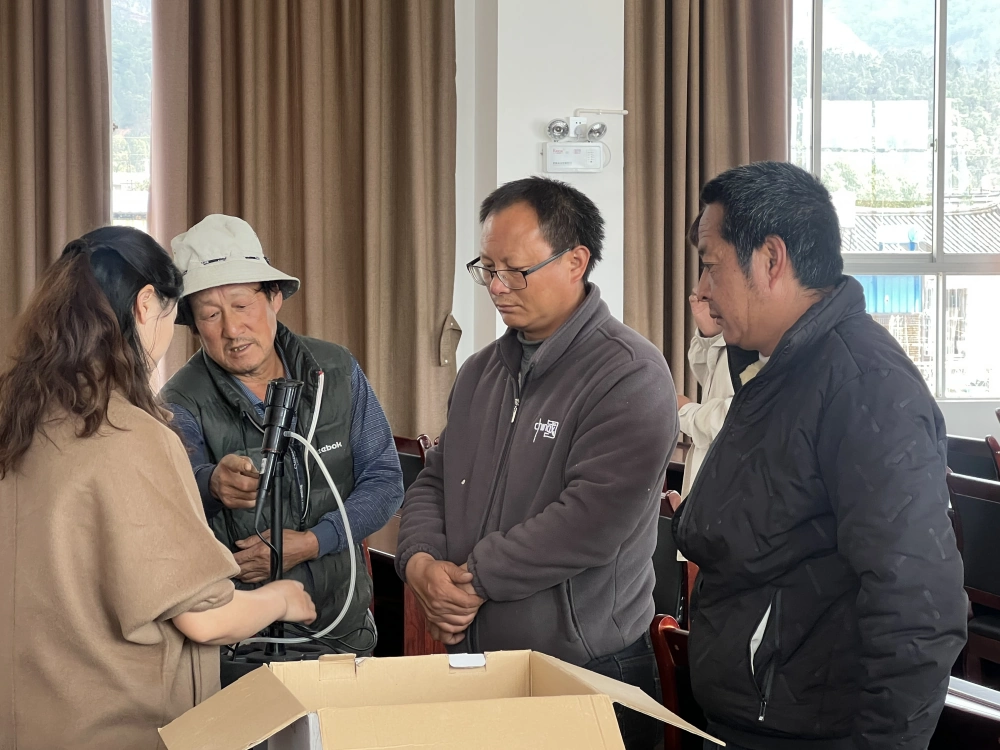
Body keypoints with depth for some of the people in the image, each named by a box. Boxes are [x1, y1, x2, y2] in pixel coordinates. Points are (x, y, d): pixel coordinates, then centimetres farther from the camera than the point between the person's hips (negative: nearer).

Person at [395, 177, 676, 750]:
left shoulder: (630, 375, -15)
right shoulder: (481, 373, 12)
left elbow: (592, 521, -25)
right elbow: (434, 482, 15)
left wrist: (474, 578, -17)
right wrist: (421, 562, -7)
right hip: (472, 660, 7)